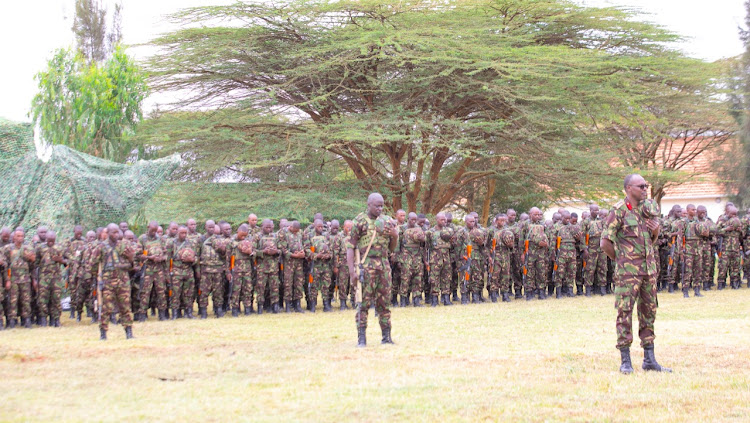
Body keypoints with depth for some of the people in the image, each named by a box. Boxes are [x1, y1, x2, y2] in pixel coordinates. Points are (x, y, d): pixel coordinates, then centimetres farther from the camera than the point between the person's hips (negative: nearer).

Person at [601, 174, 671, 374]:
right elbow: (605, 241, -10)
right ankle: (625, 361, 0)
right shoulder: (619, 211, -9)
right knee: (625, 312, -5)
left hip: (649, 268, 7)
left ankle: (649, 359, 16)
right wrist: (620, 259, -1)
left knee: (648, 312, 9)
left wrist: (656, 229, 1)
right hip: (628, 271, -7)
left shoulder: (648, 208, 12)